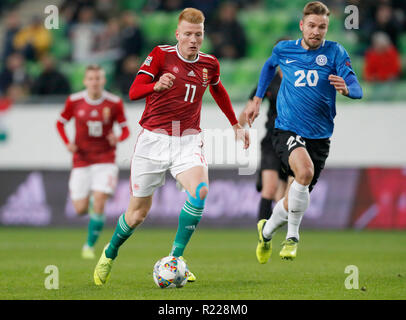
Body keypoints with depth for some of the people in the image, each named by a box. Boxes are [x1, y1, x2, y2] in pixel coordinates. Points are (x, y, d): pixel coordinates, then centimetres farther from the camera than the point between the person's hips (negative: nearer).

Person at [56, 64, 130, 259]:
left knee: (99, 204, -15)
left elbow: (125, 129, 1)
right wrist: (67, 143, -8)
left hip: (105, 160, -1)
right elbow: (60, 123, 9)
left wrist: (118, 139, -22)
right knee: (81, 210, 0)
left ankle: (90, 245, 2)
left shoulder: (114, 103, -6)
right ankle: (87, 200, 39)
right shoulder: (74, 101, -4)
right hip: (81, 160, 1)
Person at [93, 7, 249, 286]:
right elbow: (134, 91, -15)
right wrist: (157, 85, -35)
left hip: (188, 141, 2)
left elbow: (219, 91, 28)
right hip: (153, 139, -2)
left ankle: (176, 258, -16)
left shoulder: (209, 64, 6)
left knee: (199, 190, -28)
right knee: (138, 212, 3)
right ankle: (110, 254, 33)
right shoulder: (161, 54, -6)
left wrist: (236, 125, 31)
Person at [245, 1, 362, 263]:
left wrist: (346, 88, -37)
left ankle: (267, 231, 39)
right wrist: (257, 100, 26)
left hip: (319, 136, 1)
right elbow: (269, 66, 28)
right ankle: (293, 236, -14)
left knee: (296, 199, 7)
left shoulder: (335, 52, -3)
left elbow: (357, 89, -14)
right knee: (304, 171, -31)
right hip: (287, 130, -1)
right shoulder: (284, 50, 3)